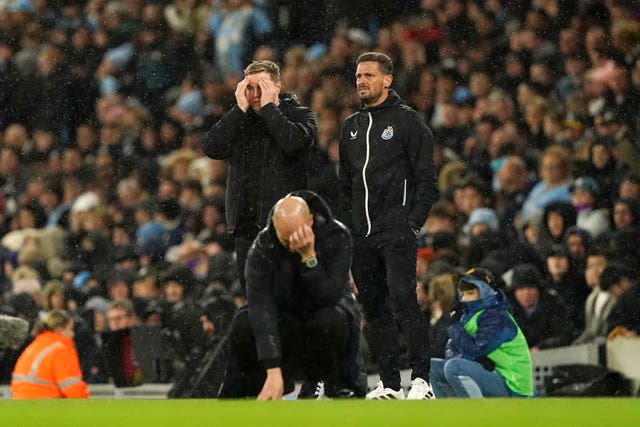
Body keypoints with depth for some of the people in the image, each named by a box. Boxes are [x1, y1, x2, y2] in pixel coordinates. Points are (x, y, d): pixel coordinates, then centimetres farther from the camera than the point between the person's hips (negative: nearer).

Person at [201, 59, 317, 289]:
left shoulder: (299, 115, 4)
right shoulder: (238, 119, 15)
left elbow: (294, 142, -18)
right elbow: (212, 148, -2)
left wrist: (268, 107, -10)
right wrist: (240, 109, -5)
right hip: (246, 223, 5)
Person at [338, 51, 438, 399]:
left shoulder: (407, 120, 0)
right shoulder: (351, 126, 17)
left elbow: (426, 178, -4)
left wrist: (414, 222, -12)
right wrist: (345, 227, 13)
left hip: (397, 232, -6)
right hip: (360, 236, 6)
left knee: (403, 300, -16)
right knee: (374, 309, 6)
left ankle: (421, 378, -14)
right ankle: (389, 383, 10)